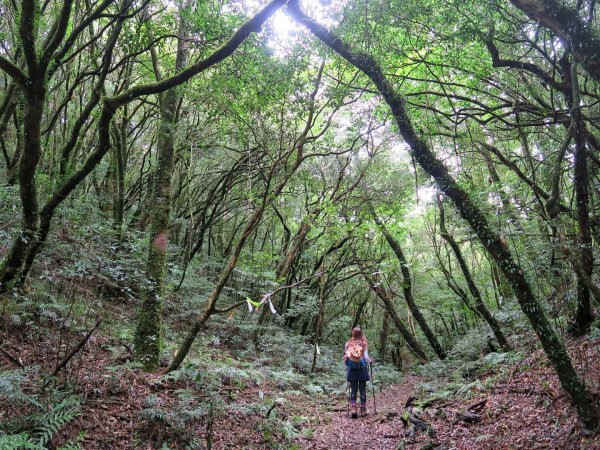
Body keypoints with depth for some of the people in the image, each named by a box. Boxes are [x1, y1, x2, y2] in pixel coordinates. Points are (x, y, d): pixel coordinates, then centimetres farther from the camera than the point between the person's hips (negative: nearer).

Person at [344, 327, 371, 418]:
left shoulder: (348, 344, -1)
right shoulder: (364, 344, -6)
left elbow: (345, 357, 0)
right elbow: (366, 357, -9)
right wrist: (370, 360, 11)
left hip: (352, 370, 1)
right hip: (362, 369, -1)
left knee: (353, 390, 9)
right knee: (362, 390, 9)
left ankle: (353, 408, -3)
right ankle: (363, 410, 13)